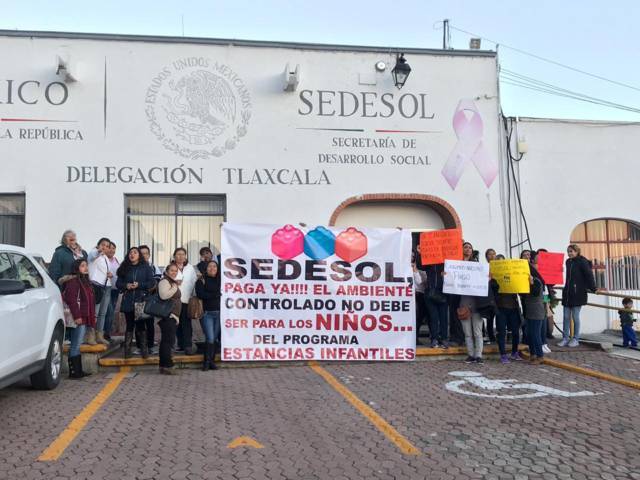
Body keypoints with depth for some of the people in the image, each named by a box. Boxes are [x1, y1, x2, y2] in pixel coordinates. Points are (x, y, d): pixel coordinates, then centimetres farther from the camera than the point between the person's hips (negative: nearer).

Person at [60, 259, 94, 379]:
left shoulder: (85, 281, 19)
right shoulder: (73, 281, -12)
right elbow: (71, 300, -20)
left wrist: (93, 316, 21)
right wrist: (77, 316, -23)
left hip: (84, 318, 10)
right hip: (78, 319, -10)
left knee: (77, 345, 14)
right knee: (75, 346, -6)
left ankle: (79, 371, 19)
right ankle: (74, 371, -2)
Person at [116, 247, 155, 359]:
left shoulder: (145, 267, 3)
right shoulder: (124, 268, 11)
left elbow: (152, 282, -2)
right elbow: (118, 283, 11)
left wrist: (139, 285, -14)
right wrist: (126, 285, -10)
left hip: (141, 300, -2)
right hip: (128, 301, 2)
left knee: (140, 324, -2)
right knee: (129, 325, 5)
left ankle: (143, 349, 3)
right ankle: (127, 350, 7)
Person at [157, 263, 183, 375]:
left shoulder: (173, 282, 23)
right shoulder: (164, 281, -8)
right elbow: (163, 295, -25)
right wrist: (175, 288, -15)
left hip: (172, 316, 10)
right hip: (167, 316, -10)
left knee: (166, 341, 11)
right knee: (168, 340, -12)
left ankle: (163, 366, 14)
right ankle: (167, 366, -12)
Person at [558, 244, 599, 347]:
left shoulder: (582, 262, -9)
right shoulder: (568, 262, 11)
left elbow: (589, 275, -11)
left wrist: (593, 288, -12)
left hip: (578, 293, -6)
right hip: (567, 293, 6)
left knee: (575, 317, 0)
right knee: (566, 317, 6)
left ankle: (576, 339, 11)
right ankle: (565, 338, 12)